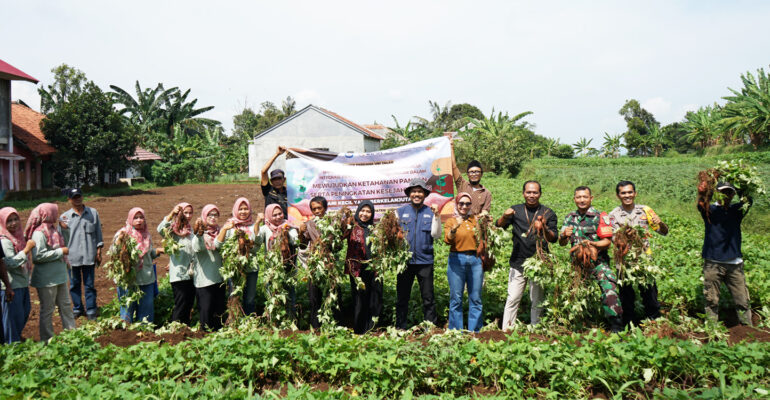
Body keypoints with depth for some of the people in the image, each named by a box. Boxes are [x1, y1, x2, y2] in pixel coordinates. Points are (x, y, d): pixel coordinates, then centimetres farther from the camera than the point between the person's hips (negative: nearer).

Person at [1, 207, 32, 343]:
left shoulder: (19, 237, 10)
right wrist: (27, 249, -25)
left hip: (23, 284, 9)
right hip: (12, 286, -9)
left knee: (25, 313, 17)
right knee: (14, 317, -1)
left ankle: (17, 339, 31)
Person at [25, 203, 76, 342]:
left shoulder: (52, 229, 8)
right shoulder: (39, 233, -18)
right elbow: (38, 256, -26)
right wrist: (61, 251, -21)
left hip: (59, 276, 9)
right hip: (47, 279, -8)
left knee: (66, 305, 15)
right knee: (47, 309, 4)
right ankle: (47, 339, 17)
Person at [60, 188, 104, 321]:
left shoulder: (93, 213, 4)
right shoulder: (65, 217, 1)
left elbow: (98, 233, 9)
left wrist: (99, 251, 6)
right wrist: (63, 227, -16)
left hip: (89, 255, 0)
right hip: (72, 256, 0)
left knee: (89, 285, 4)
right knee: (74, 284, 10)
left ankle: (91, 311, 12)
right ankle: (78, 309, 25)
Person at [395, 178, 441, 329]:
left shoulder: (430, 212, 7)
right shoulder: (400, 211, 8)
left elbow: (436, 235, -2)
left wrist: (436, 216, -12)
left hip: (425, 260, 0)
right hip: (404, 259, 1)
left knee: (428, 297, 2)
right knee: (402, 297, 7)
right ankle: (401, 328, 17)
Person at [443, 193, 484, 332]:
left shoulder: (475, 220, 12)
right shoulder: (450, 222, 4)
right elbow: (447, 240, -13)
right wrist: (454, 228, -31)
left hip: (475, 260, 3)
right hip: (457, 260, -2)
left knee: (476, 299, 4)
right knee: (456, 299, 0)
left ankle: (475, 332, 12)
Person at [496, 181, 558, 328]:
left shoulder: (548, 213, 6)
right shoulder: (516, 210, 9)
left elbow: (554, 238, -2)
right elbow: (499, 226, -2)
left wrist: (544, 229, -25)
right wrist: (505, 216, -25)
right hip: (518, 262, 0)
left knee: (537, 301, 6)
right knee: (512, 299, -1)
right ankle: (506, 331, 4)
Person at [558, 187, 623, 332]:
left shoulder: (600, 217, -4)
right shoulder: (570, 218, 10)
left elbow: (607, 242, -8)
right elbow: (561, 243, 10)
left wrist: (591, 243, -27)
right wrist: (564, 235, -13)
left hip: (598, 261, -4)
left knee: (609, 290, -20)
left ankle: (616, 327, -14)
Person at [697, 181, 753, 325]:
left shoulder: (736, 210, 11)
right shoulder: (710, 210, 1)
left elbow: (748, 202, -10)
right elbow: (701, 206, -22)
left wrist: (746, 197, -32)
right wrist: (702, 195, -45)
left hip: (735, 263, 3)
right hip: (713, 263, -3)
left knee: (743, 300, 6)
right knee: (711, 300, 4)